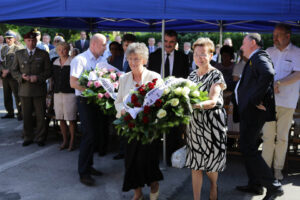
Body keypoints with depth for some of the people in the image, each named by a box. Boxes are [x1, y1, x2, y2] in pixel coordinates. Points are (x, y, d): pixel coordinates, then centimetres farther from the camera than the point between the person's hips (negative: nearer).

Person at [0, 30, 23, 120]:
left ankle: (20, 113, 2)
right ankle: (10, 112, 19)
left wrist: (8, 71, -15)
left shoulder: (17, 49, -4)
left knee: (17, 95, -5)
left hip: (13, 75, -6)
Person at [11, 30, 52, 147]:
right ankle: (28, 138, 20)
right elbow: (14, 71, 11)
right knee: (26, 116, 7)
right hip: (24, 90, 2)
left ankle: (40, 138, 15)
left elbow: (48, 71, 2)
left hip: (39, 90, -2)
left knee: (40, 116, 3)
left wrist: (37, 78, -13)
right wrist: (21, 77, -9)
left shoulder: (43, 54, 6)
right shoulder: (18, 54, 12)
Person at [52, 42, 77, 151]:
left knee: (71, 119, -1)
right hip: (58, 93, 6)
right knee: (60, 118, 8)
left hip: (70, 93, -5)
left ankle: (72, 142, 10)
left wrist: (76, 92, -9)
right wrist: (54, 89, 13)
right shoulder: (55, 63, 12)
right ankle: (65, 141, 21)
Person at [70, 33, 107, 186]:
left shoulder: (102, 60, 11)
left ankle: (88, 165, 27)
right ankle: (83, 172, 3)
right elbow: (73, 83, -16)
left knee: (96, 133, 11)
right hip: (85, 101, -7)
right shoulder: (80, 59, -10)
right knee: (89, 135, -8)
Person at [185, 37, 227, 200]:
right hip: (194, 122, 5)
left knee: (210, 160, 7)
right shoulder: (192, 75, 11)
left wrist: (196, 105, -36)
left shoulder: (216, 75, -7)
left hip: (212, 122, -4)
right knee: (195, 163, 5)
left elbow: (213, 101, -19)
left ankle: (214, 187, 38)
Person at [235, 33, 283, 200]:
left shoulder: (260, 57, -13)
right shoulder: (254, 60, 19)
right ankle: (255, 185, 27)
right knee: (249, 148, 16)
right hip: (249, 111, 10)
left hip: (253, 111, -10)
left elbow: (268, 74, -33)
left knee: (248, 149, -9)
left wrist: (256, 99, -28)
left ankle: (274, 186, -1)